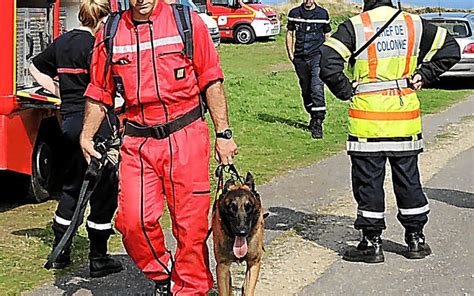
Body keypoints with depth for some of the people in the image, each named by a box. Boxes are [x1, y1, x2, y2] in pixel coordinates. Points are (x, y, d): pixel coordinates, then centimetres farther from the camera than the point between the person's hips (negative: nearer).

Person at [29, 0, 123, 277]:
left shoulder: (62, 41, 11)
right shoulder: (94, 45, -13)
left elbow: (36, 68, 25)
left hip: (68, 120, 8)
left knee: (72, 186, 20)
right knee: (104, 190, 3)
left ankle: (60, 252, 24)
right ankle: (99, 259, 8)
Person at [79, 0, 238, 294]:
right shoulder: (110, 35, 6)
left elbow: (211, 82, 1)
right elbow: (100, 94, 14)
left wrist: (223, 133, -1)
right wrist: (86, 137, 4)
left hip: (186, 136, -2)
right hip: (138, 141, 2)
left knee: (191, 222, 2)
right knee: (133, 220, -7)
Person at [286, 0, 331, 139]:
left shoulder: (323, 13, 5)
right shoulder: (294, 13, 8)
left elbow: (327, 35, 13)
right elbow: (290, 34, 16)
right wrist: (290, 53, 7)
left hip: (317, 55, -3)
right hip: (300, 58, 3)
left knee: (317, 88, -17)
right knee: (305, 90, 11)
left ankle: (318, 124, -16)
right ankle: (313, 117, 31)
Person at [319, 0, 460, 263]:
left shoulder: (354, 26, -6)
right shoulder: (415, 23, 6)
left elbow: (327, 62, -16)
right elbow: (451, 48, 12)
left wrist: (345, 91, -3)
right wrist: (423, 76, 11)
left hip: (367, 117, -4)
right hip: (406, 116, 4)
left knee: (368, 182, 5)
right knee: (408, 179, 14)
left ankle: (372, 243, 10)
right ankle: (416, 239, 22)